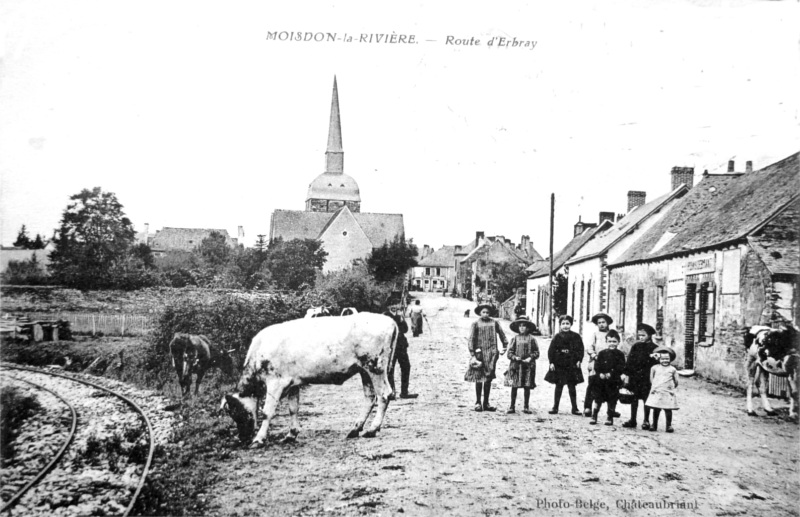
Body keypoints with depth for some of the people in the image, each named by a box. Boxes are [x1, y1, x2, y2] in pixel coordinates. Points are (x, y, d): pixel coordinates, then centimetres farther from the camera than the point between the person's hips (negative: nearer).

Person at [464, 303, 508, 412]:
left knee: (489, 378, 5)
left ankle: (486, 403, 13)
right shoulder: (475, 324, -1)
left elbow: (501, 334, 20)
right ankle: (478, 403, 10)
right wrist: (472, 354, -9)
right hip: (479, 353, -2)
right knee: (479, 378, 1)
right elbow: (471, 339, -3)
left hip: (491, 353, 2)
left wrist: (504, 346, 19)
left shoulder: (494, 323, 6)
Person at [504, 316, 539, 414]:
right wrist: (515, 357, -13)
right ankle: (512, 406, 8)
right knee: (514, 386, 1)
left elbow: (536, 352, 3)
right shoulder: (515, 339, 4)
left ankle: (526, 407, 15)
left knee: (527, 387, 4)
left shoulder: (531, 339, 2)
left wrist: (530, 358, -12)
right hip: (516, 365, 0)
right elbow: (510, 352, 3)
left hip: (528, 365, 0)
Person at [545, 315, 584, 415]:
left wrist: (579, 360, -5)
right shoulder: (557, 337, 0)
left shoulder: (576, 336, 1)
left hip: (572, 366, 0)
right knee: (558, 387, 6)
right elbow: (551, 350, 0)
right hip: (559, 366, 0)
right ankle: (555, 407, 13)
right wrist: (551, 362, -6)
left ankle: (575, 408, 13)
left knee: (572, 387, 5)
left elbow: (581, 349, 4)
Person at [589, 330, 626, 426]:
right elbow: (596, 365, 1)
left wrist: (611, 374, -18)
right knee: (597, 399, 5)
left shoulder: (620, 354, -1)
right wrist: (600, 373, -16)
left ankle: (610, 418, 17)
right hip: (600, 380, 1)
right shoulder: (602, 353, 4)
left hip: (613, 381, -1)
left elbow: (621, 367, -8)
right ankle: (594, 416, 13)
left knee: (612, 400, 6)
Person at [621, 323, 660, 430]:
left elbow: (656, 364, -6)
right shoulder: (635, 346, 9)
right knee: (634, 398, 9)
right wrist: (625, 373, 3)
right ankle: (632, 420, 17)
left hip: (646, 377, -4)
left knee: (646, 398, 3)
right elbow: (629, 360, 7)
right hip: (634, 376, 4)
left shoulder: (653, 348, -3)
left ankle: (646, 421, 14)